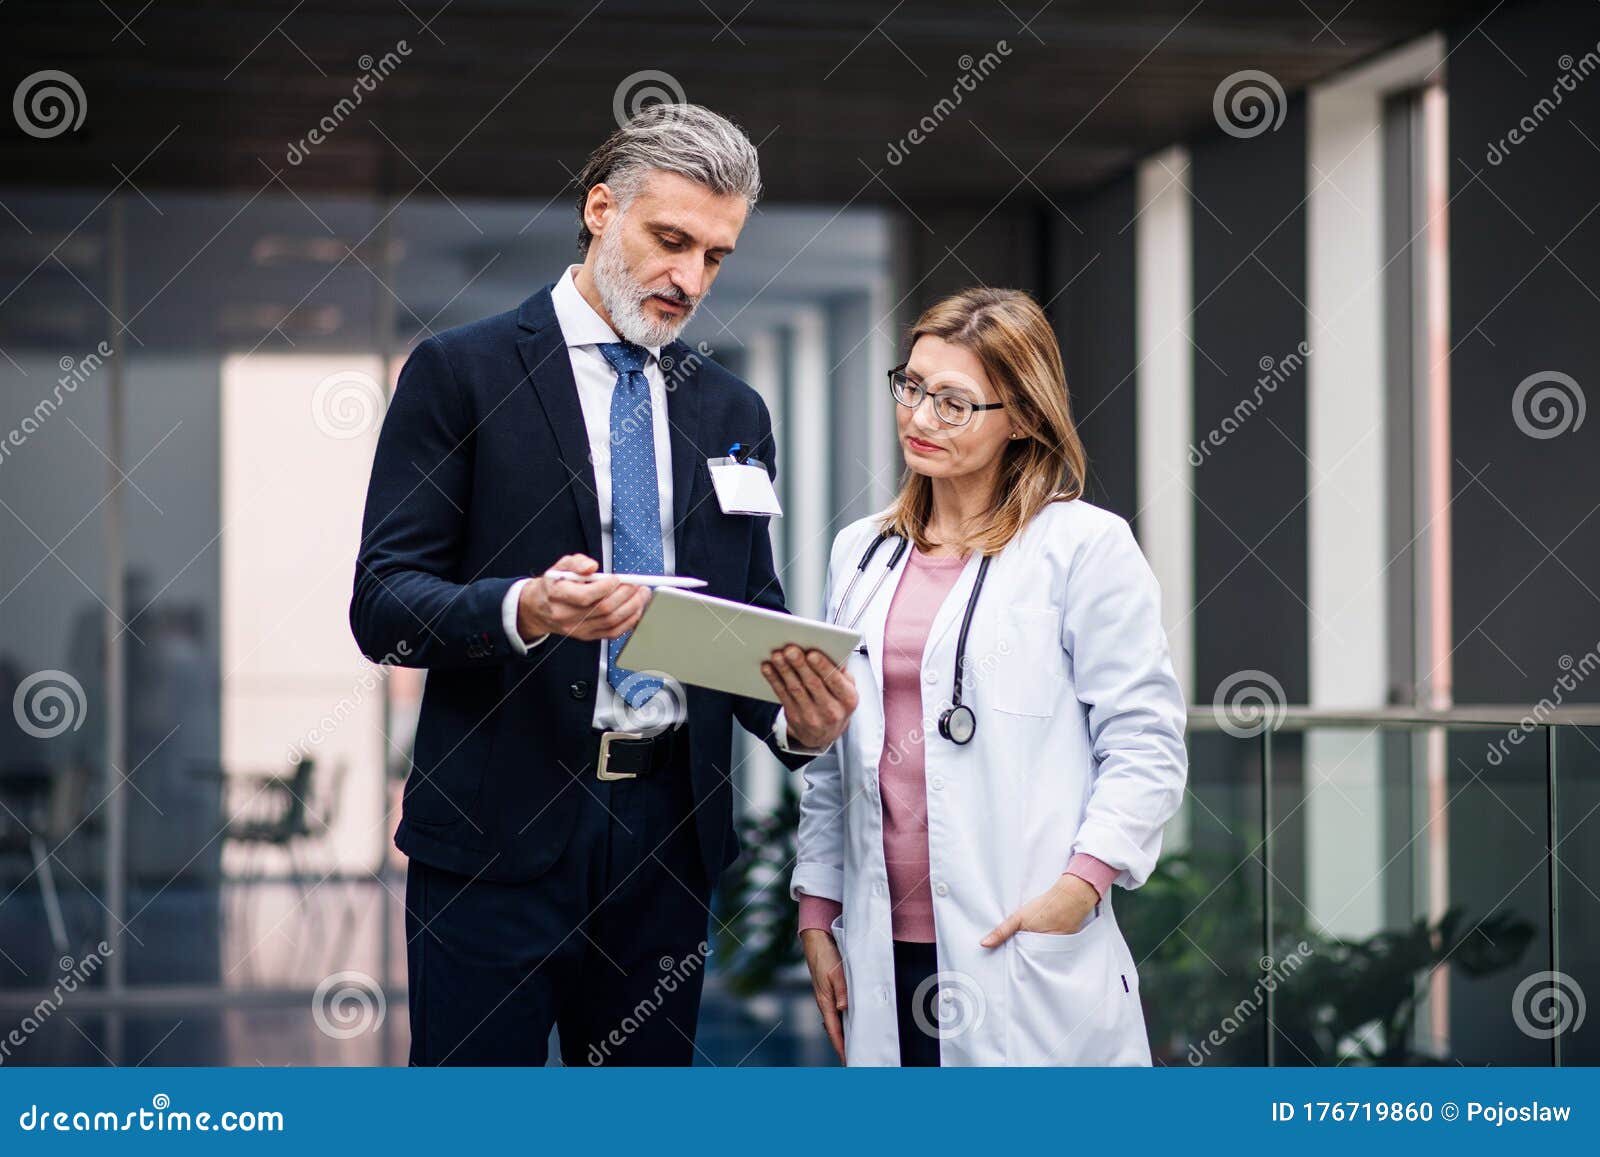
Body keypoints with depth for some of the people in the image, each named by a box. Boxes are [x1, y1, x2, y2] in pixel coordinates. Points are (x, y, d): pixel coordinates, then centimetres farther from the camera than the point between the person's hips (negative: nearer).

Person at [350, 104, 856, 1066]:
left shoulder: (733, 410, 14)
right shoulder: (460, 372, -1)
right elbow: (382, 605, -6)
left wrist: (796, 715, -8)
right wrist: (524, 609, -27)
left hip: (669, 832, 5)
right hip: (499, 829, -4)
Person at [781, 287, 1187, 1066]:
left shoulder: (1087, 547, -1)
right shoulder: (861, 553, 16)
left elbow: (1145, 744, -4)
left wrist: (1081, 885, -14)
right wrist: (816, 913, 15)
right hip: (886, 951, 5)